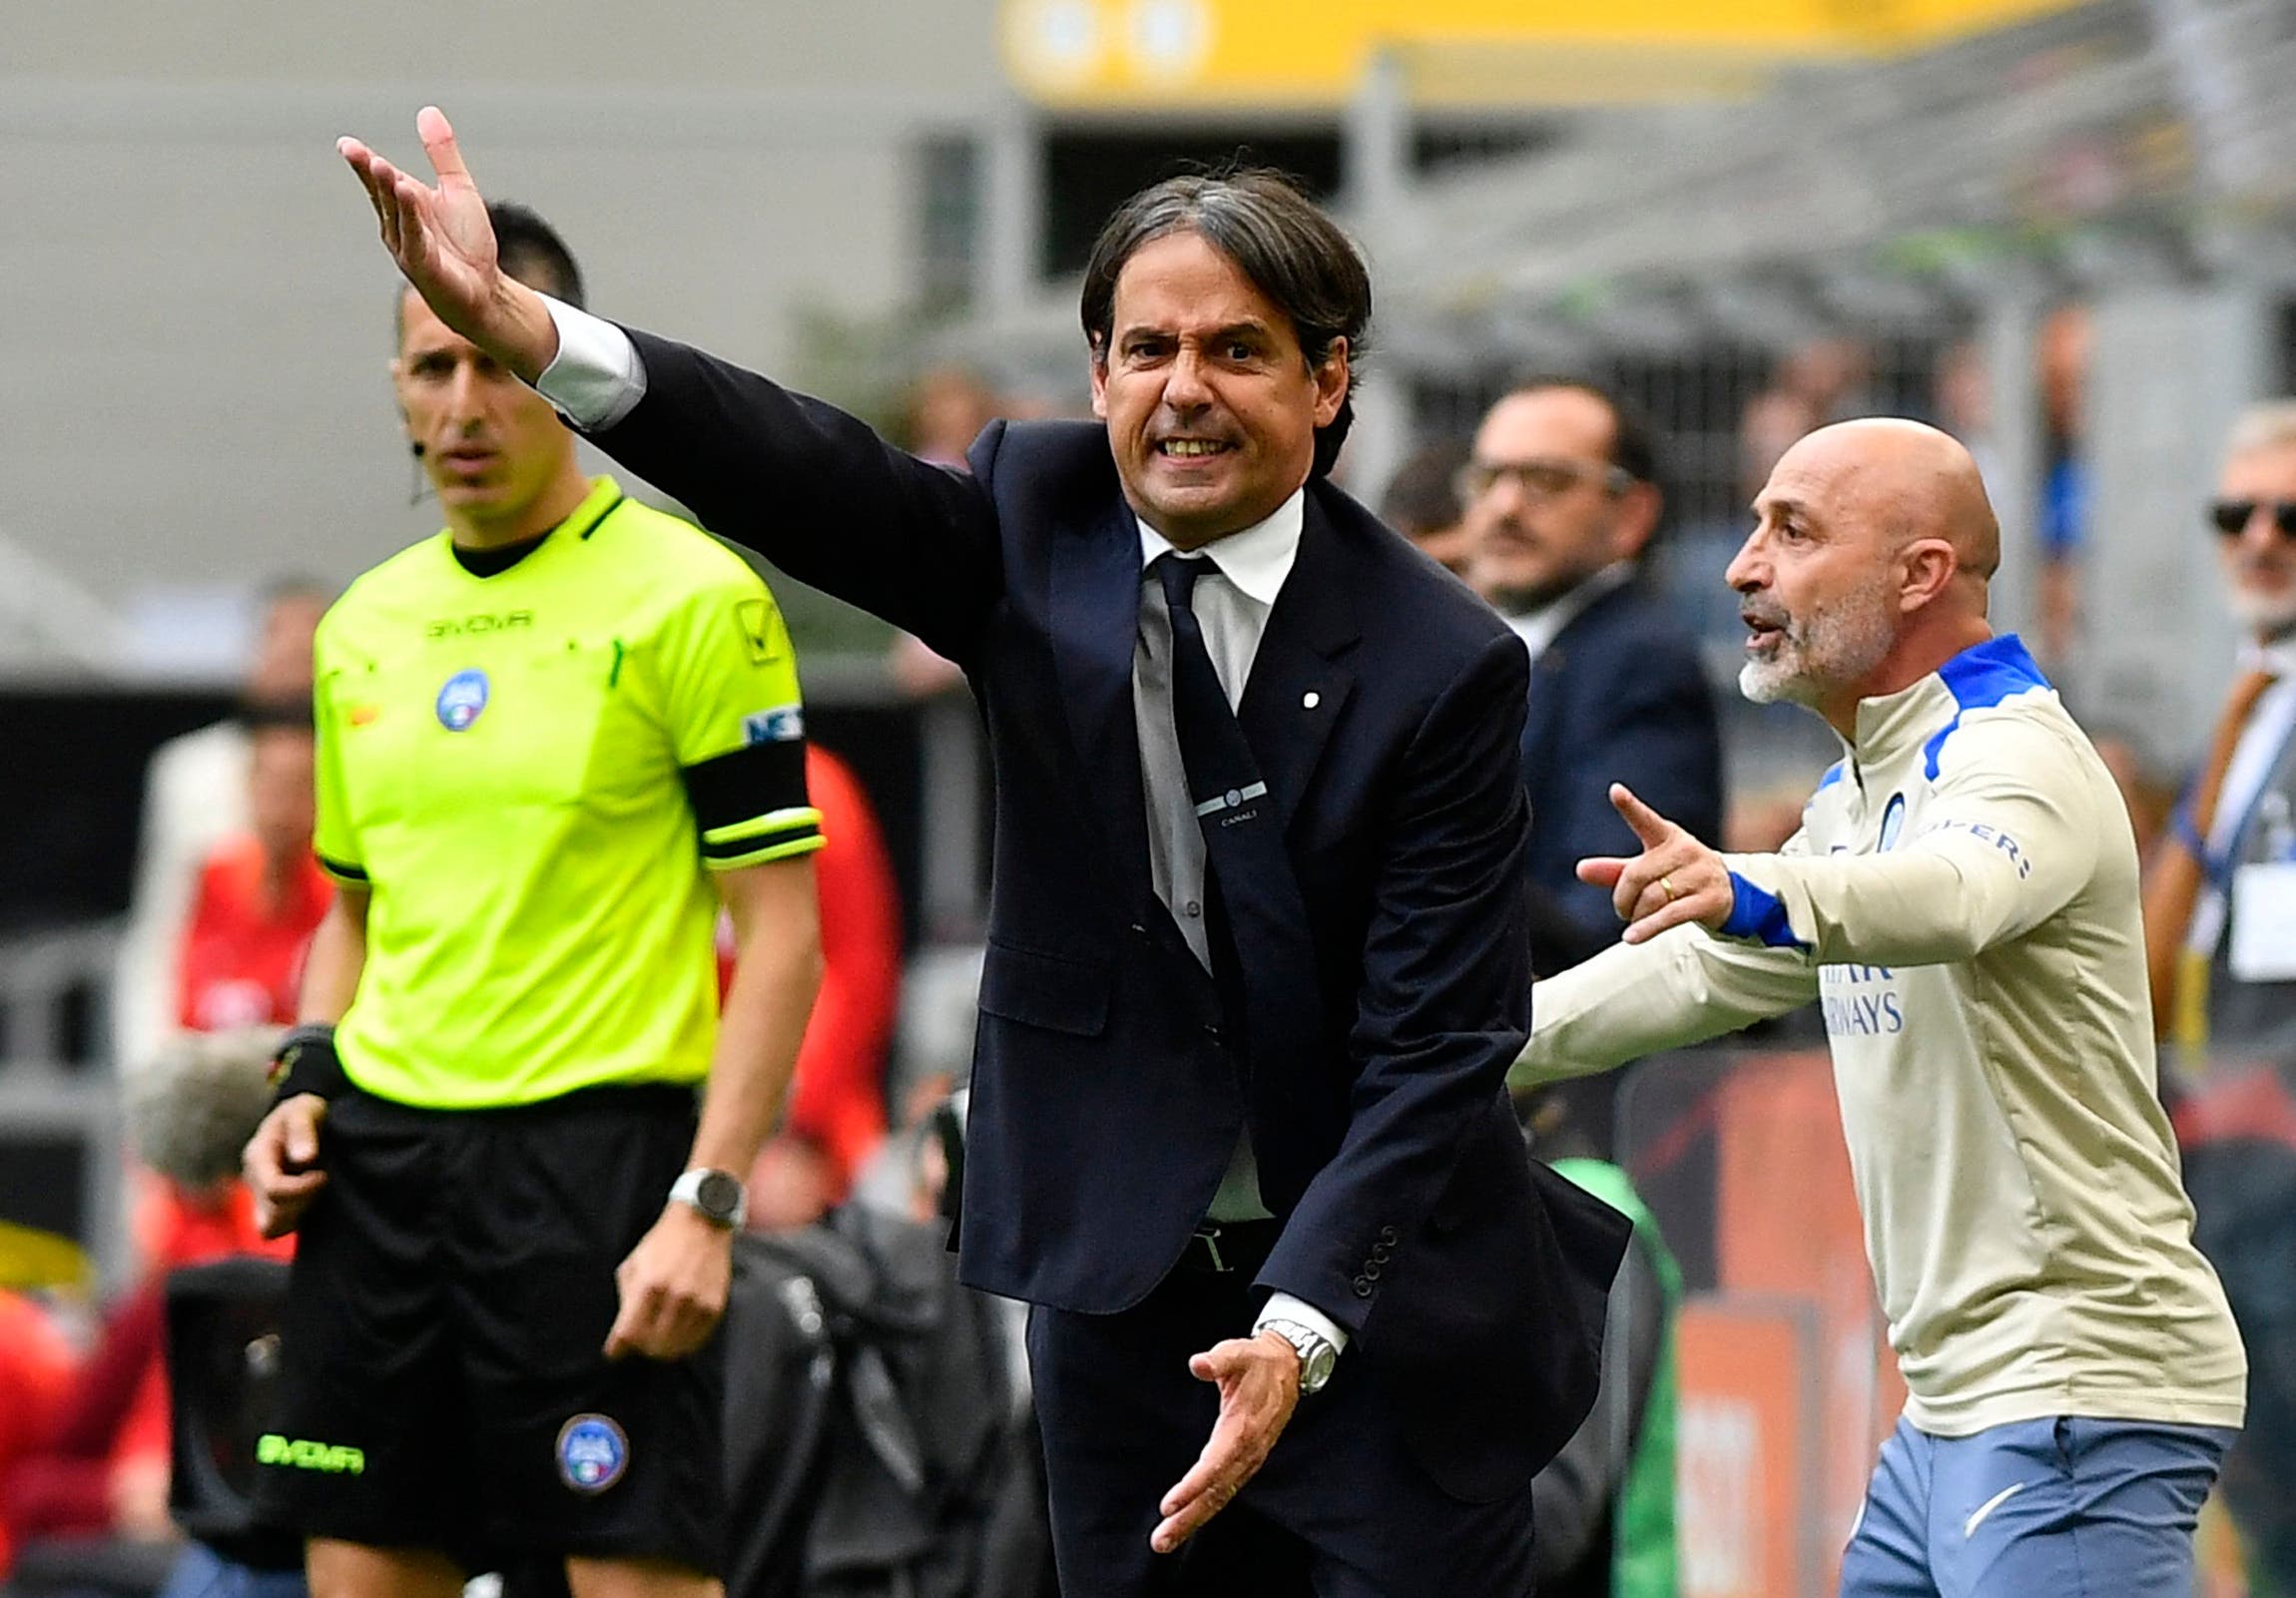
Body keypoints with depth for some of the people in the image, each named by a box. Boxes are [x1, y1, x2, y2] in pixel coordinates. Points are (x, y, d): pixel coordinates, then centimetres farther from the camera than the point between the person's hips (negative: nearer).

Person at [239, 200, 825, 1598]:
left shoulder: (693, 600, -6)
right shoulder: (364, 626, 14)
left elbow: (780, 929, -8)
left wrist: (707, 1204, -16)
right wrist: (309, 1077, 7)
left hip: (597, 1152, -6)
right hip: (381, 1154, 6)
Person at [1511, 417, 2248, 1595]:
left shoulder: (2016, 755, -14)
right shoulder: (1855, 796, 18)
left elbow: (1953, 892, -36)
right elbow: (1701, 971, 29)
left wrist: (1753, 894, -55)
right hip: (1953, 1405, 10)